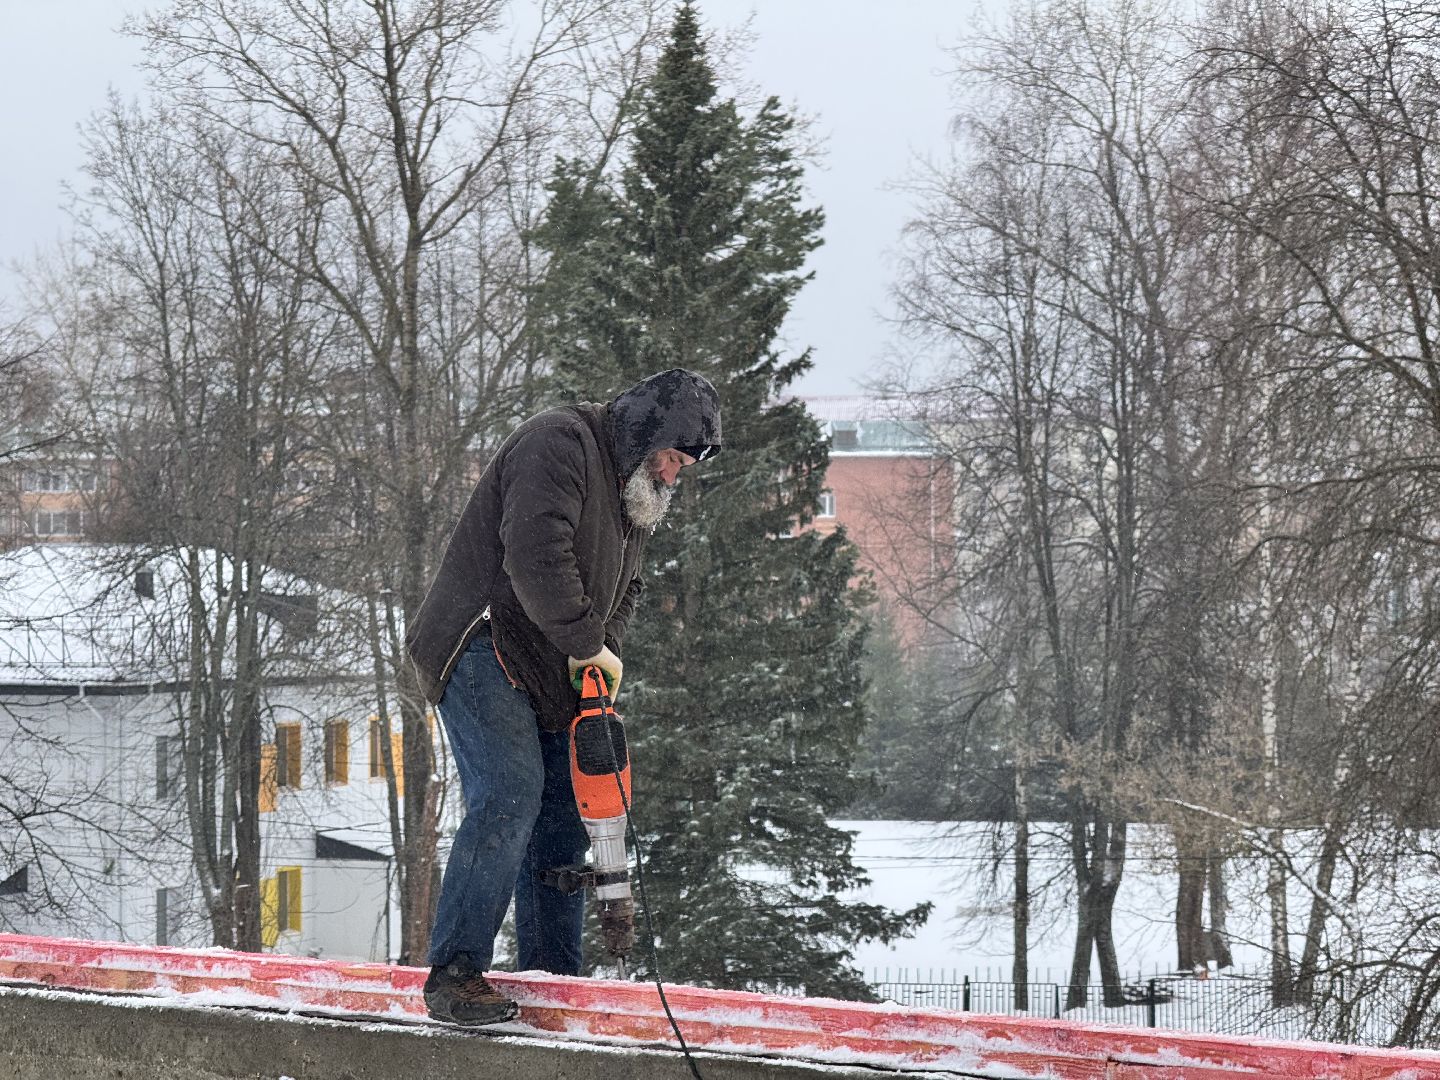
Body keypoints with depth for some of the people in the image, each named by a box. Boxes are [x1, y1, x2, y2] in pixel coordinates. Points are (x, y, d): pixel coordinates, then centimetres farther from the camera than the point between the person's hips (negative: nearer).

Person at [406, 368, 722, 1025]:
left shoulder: (637, 497, 18)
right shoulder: (561, 443, -14)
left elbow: (620, 593, 21)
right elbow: (535, 553, -26)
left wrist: (606, 661, 3)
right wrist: (587, 646, -20)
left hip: (549, 677, 10)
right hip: (482, 647, -10)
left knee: (563, 814, 6)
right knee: (509, 797, -21)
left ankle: (554, 978, 12)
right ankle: (454, 975, -21)